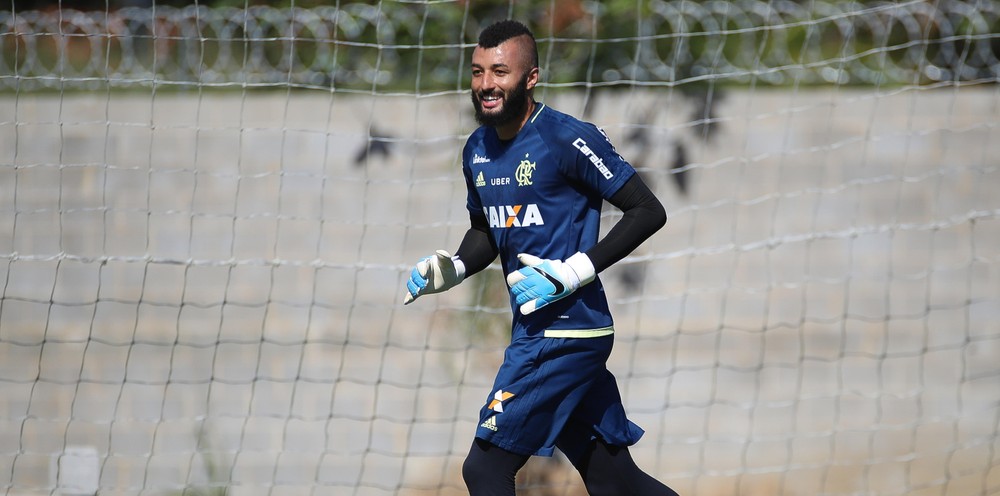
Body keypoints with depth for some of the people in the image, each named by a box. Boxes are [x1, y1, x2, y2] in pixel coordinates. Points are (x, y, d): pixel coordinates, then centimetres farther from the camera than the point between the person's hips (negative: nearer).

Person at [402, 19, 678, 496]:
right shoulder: (477, 150, 11)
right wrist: (451, 269, 4)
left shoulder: (567, 139, -14)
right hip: (531, 332, 8)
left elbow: (648, 211, -13)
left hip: (567, 335, -8)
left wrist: (573, 273, -19)